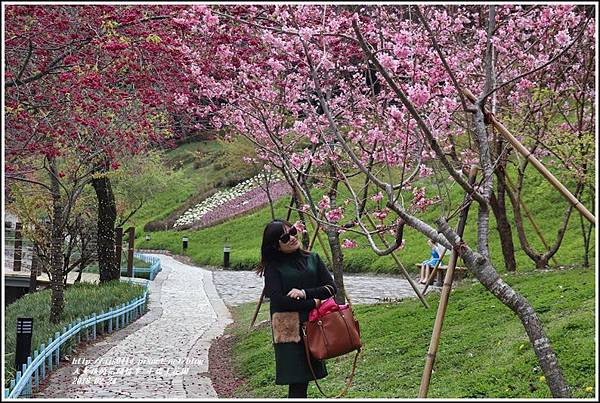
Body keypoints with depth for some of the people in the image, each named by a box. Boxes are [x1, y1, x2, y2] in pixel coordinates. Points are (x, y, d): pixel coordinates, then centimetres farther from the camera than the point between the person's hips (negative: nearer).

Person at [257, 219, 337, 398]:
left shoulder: (312, 258, 10)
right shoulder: (273, 266, -3)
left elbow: (331, 287, 4)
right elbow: (278, 300, -12)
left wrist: (305, 293, -11)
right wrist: (313, 303, -11)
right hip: (288, 328, -4)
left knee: (305, 377, 7)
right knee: (297, 380, -9)